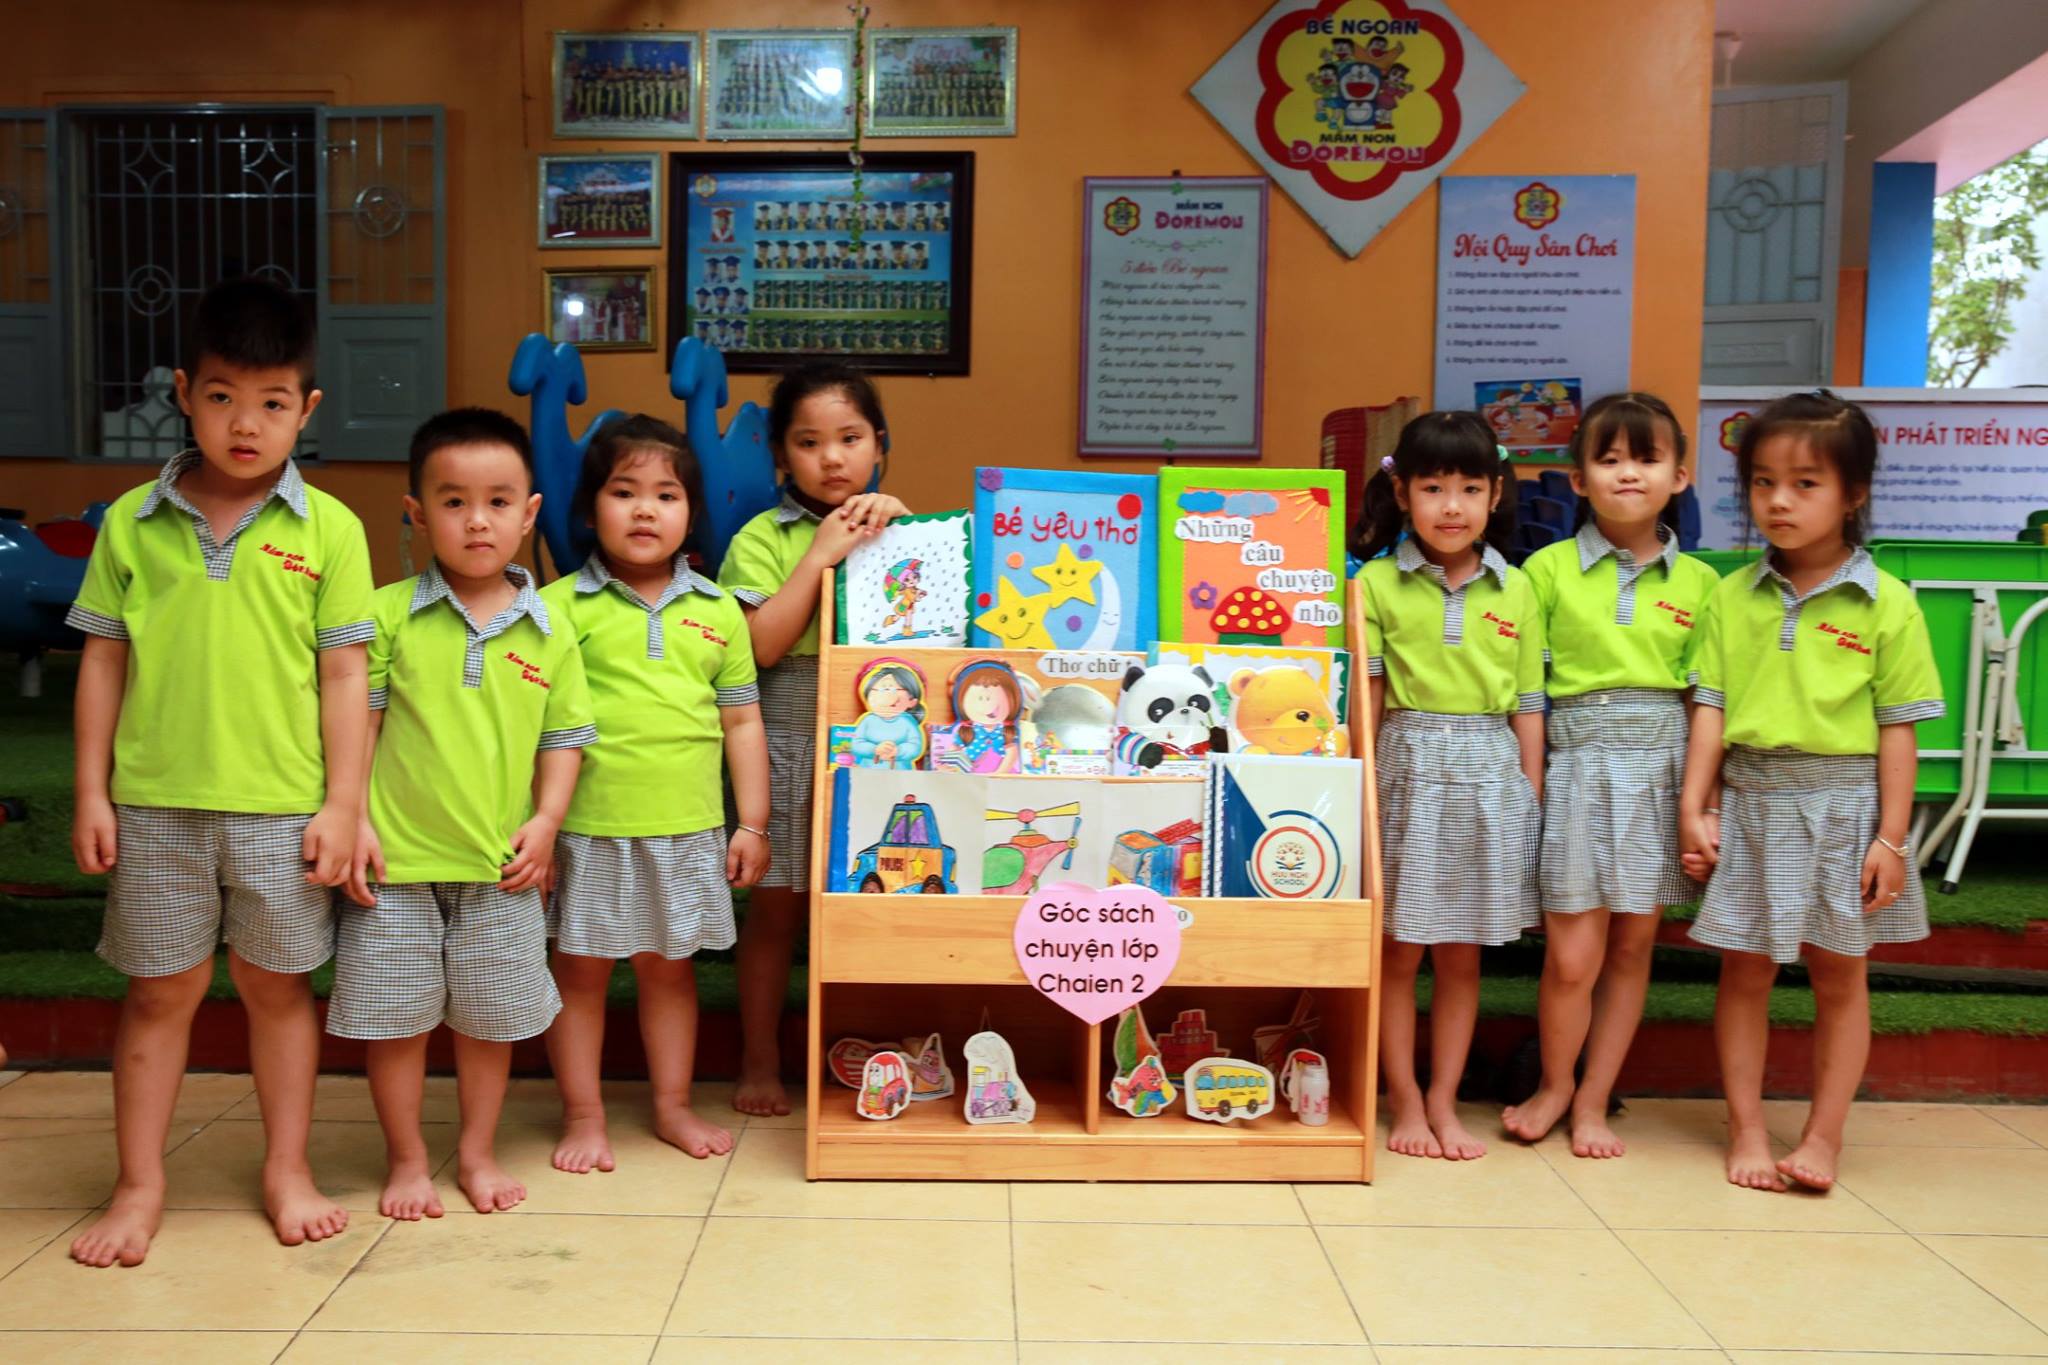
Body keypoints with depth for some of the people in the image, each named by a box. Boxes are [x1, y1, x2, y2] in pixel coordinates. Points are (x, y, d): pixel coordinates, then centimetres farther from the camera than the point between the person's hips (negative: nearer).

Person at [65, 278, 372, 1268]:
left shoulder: (327, 529, -4)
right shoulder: (133, 522, 2)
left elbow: (343, 674, -3)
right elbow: (104, 661, 5)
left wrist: (342, 803, -5)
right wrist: (91, 792, 2)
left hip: (282, 806, -1)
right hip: (155, 804, 1)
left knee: (276, 987, 12)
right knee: (158, 993, 13)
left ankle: (287, 1169, 28)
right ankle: (139, 1186, 27)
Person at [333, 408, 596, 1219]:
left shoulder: (548, 630, 1)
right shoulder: (390, 614, -4)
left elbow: (565, 736, 6)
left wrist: (545, 822, -5)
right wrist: (353, 818, -7)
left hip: (500, 863, 2)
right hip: (398, 856, -1)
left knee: (492, 1017, 13)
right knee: (395, 1018, 9)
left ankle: (477, 1151, 32)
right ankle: (407, 1160, 27)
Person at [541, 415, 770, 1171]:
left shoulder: (716, 611, 5)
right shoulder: (560, 606, -4)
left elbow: (741, 720, 8)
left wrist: (752, 823, 6)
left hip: (689, 830, 3)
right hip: (588, 829, -2)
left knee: (669, 966, 15)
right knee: (581, 969, 10)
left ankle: (673, 1104, 30)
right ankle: (582, 1114, 25)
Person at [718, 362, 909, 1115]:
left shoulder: (892, 526, 8)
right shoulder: (764, 537, -1)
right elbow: (763, 644, -11)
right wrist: (821, 553, -12)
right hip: (790, 738, -2)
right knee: (776, 906, 7)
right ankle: (760, 1063, 22)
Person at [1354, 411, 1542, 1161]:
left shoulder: (1515, 590, 4)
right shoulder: (1378, 583, -3)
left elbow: (1527, 704, 6)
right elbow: (1365, 698, -3)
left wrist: (1532, 798, 3)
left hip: (1491, 774, 2)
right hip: (1409, 768, -2)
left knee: (1462, 955, 11)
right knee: (1399, 951, 6)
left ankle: (1443, 1100, 23)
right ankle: (1404, 1100, 20)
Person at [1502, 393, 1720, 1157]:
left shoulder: (1698, 582, 6)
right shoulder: (1548, 569, 0)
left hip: (1663, 765, 2)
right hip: (1579, 762, -2)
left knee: (1632, 945, 8)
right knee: (1573, 957, -4)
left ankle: (1593, 1102, 24)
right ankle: (1555, 1085, 23)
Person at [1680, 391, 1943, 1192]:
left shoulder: (1885, 603, -5)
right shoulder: (1732, 597, 2)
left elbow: (1897, 728, -5)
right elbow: (1710, 708, 1)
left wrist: (1891, 836, -7)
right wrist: (1693, 809, -4)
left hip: (1842, 803, -2)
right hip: (1749, 802, 2)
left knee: (1839, 976, 9)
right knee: (1744, 971, 8)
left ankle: (1823, 1136, 20)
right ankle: (1746, 1130, 20)